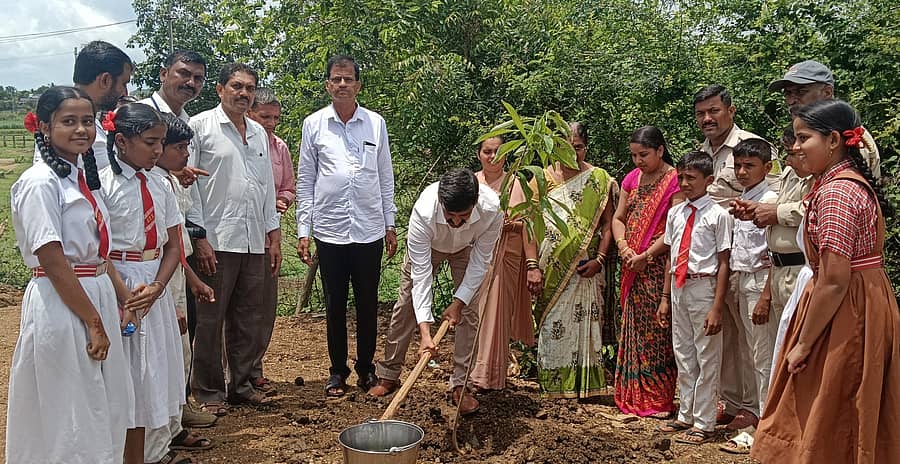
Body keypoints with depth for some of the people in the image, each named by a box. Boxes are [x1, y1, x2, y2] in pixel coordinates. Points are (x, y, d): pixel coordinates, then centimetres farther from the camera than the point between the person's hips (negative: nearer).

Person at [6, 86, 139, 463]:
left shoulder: (82, 174, 10)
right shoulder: (40, 182, -15)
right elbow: (53, 262, -19)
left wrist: (123, 297, 7)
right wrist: (94, 322, -18)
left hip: (97, 297, 8)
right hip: (60, 304, -8)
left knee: (104, 411, 17)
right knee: (67, 416, 4)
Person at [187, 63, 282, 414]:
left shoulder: (258, 133, 16)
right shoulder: (200, 126, -3)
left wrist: (274, 234, 14)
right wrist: (198, 238, -13)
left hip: (254, 242, 6)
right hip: (216, 240, -6)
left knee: (248, 319, 12)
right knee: (210, 320, 2)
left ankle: (240, 384, 25)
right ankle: (208, 391, 14)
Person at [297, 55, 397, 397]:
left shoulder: (375, 123, 5)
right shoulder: (314, 124, 2)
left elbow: (385, 177, 10)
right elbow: (305, 181, 5)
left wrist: (390, 224, 8)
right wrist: (303, 230, 0)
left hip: (369, 229, 1)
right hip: (330, 229, -1)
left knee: (368, 304, 9)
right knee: (335, 304, 9)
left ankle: (366, 368, 25)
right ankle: (337, 371, 22)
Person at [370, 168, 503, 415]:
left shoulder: (492, 209, -40)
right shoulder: (423, 212, -44)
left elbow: (480, 261, -24)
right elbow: (420, 274, -40)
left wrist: (459, 301, -25)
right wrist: (424, 330, -44)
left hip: (466, 249, 1)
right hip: (428, 247, -1)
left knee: (469, 312, -7)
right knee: (405, 307, 1)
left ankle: (459, 386, 3)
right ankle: (388, 376, 17)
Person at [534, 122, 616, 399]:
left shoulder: (598, 179, 3)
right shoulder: (544, 177, 6)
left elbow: (607, 223, 1)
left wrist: (599, 259, -11)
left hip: (584, 267, -1)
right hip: (552, 267, 1)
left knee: (583, 321, 2)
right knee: (552, 323, 2)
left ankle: (584, 384, 12)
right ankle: (553, 384, 12)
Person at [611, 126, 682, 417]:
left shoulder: (675, 181, -8)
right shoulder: (632, 178, 14)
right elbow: (618, 217, 14)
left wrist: (645, 256, -16)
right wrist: (623, 245, -5)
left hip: (659, 266, -6)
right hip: (633, 269, 7)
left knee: (657, 330, -4)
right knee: (633, 329, 10)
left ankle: (659, 398, 5)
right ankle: (634, 394, 19)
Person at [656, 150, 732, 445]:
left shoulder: (718, 215, -10)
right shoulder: (675, 213, 9)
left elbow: (723, 263, -12)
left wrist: (717, 307, -15)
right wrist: (665, 297, 12)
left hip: (704, 287, -6)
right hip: (678, 287, 7)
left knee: (707, 358, 4)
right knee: (683, 355, 16)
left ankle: (704, 424, 15)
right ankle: (686, 416, 31)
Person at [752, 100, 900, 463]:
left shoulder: (835, 192, -21)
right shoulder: (857, 182, 11)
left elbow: (834, 281, -24)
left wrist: (803, 344, -17)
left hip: (844, 312, -10)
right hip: (868, 305, 10)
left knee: (829, 430, 3)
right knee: (855, 424, 19)